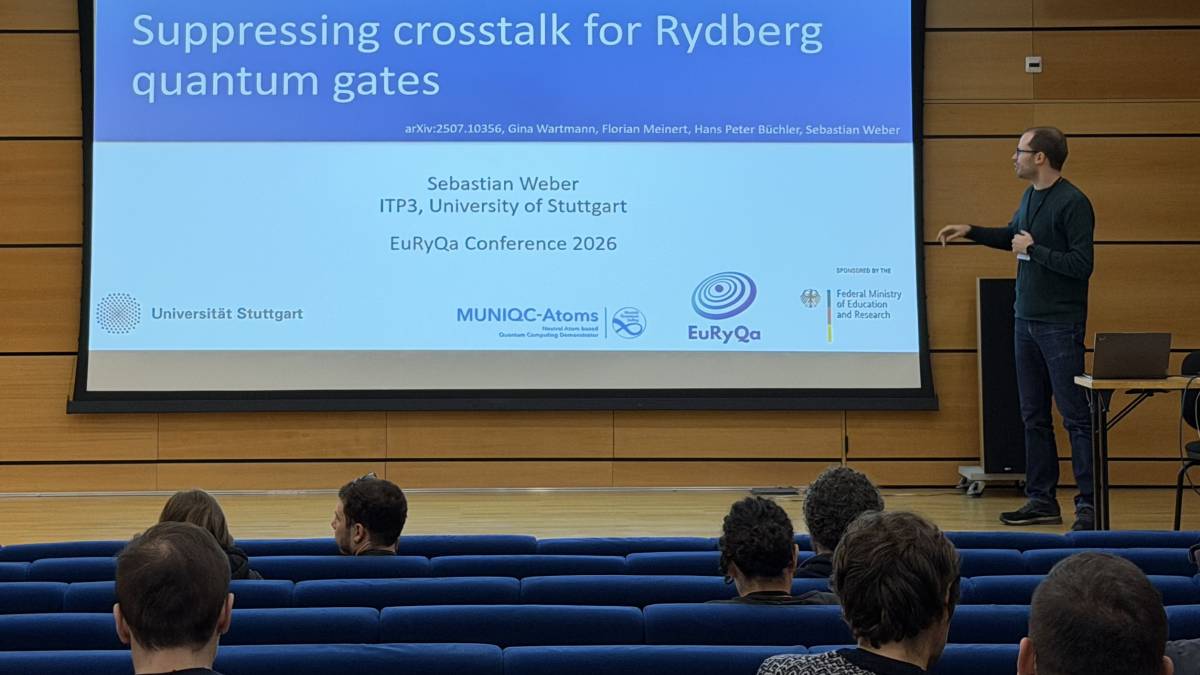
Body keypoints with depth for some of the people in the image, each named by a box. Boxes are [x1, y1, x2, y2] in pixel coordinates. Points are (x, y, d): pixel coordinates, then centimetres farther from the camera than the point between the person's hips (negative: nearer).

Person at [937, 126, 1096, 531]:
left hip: (1060, 325, -9)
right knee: (1033, 417, 11)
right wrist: (969, 232, 21)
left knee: (1075, 417, -7)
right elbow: (1013, 236, 30)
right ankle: (1041, 500, 18)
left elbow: (1081, 265, -21)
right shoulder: (1030, 197, 11)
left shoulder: (1073, 203, -15)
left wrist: (1033, 249, -15)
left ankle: (1090, 506, -4)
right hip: (1026, 320, 9)